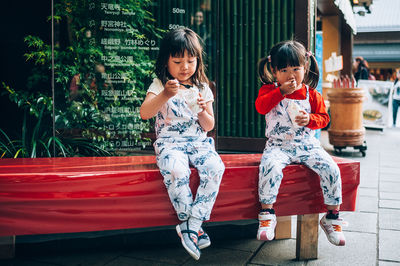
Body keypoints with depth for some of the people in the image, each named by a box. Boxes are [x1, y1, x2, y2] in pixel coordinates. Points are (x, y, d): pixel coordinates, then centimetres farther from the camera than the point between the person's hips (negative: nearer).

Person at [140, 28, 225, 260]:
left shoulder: (202, 88, 11)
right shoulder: (160, 85, 4)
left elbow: (209, 126, 11)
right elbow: (144, 113, -13)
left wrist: (203, 111, -11)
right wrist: (165, 95, -27)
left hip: (199, 142, 3)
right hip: (170, 142, -2)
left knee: (215, 167, -29)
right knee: (176, 171, -35)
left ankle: (191, 225, -21)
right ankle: (193, 226, -18)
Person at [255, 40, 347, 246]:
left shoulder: (311, 94, 10)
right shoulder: (269, 90, 6)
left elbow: (323, 117, 8)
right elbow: (260, 106, -14)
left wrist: (309, 119, -13)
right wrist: (281, 91, -20)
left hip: (307, 145, 2)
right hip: (278, 145, -2)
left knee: (331, 169, -18)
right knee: (270, 166, -34)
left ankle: (332, 216, 0)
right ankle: (267, 214, -19)